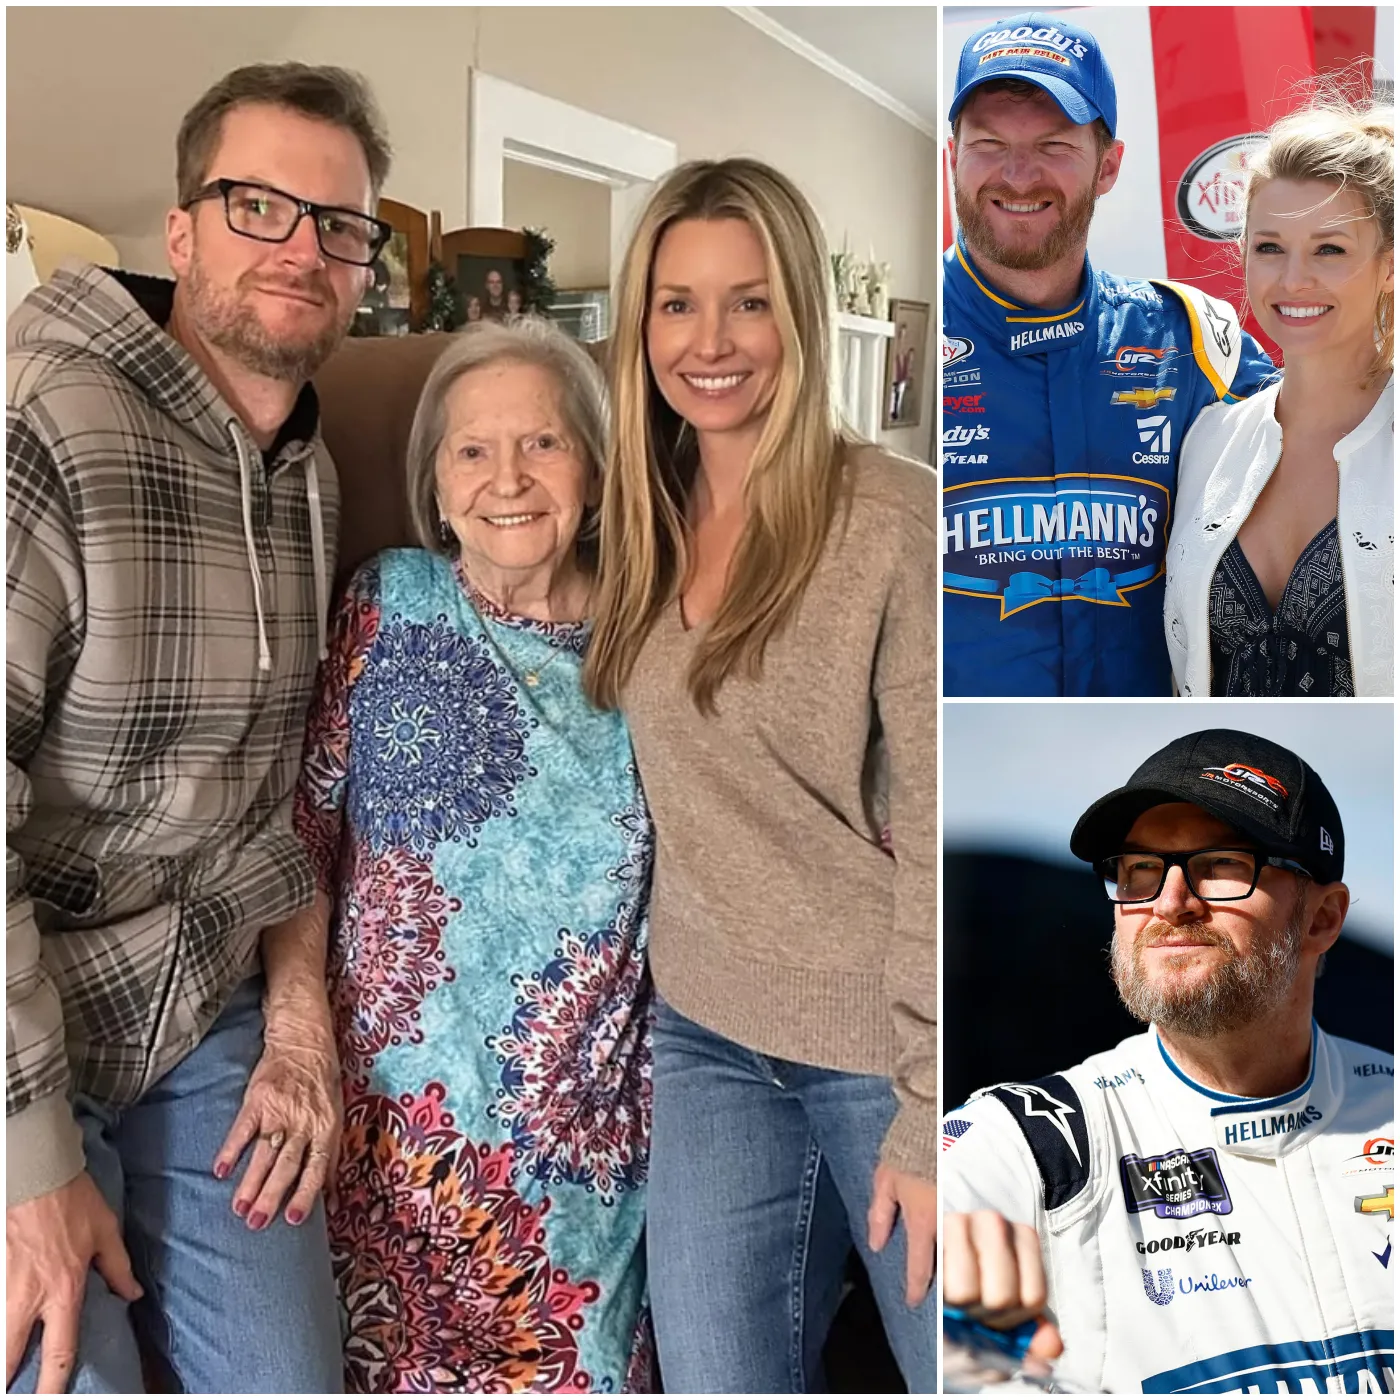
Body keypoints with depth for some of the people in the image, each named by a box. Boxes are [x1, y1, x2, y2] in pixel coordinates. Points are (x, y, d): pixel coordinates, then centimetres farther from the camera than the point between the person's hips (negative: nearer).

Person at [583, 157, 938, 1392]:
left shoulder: (895, 521, -15)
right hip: (708, 1034, 5)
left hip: (890, 1044, -4)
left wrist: (930, 1114, -14)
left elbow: (943, 834, -15)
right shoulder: (644, 522, 4)